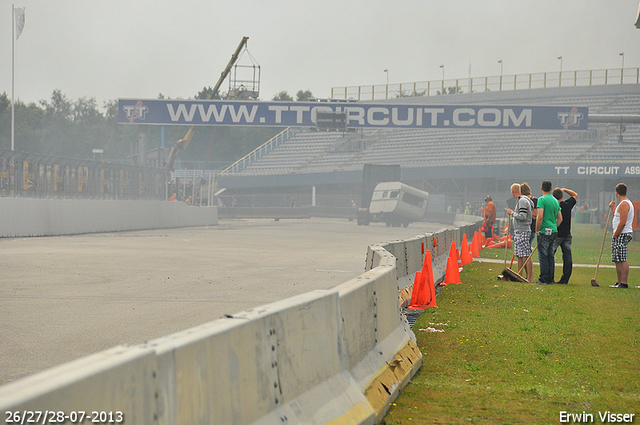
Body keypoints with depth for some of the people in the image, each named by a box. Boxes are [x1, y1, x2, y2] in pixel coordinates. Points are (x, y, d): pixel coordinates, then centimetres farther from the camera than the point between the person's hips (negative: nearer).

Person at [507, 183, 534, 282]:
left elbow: (523, 216, -19)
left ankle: (530, 278, -9)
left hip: (523, 232, -10)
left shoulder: (523, 201, -12)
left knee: (526, 256, -9)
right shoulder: (519, 200, 19)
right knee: (519, 255, 12)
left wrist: (512, 213, -8)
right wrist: (514, 212, 17)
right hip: (518, 232, 10)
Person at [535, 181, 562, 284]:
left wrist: (537, 230, -9)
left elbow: (540, 217, -18)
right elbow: (560, 219, 15)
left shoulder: (542, 199, -9)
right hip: (554, 231, 7)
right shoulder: (556, 201, 14)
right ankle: (550, 279, 13)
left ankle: (543, 279, -4)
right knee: (550, 255, 11)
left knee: (543, 256, -4)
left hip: (544, 232, -7)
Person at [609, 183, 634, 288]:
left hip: (622, 234, -11)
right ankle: (619, 282, 16)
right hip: (620, 235, 11)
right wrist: (613, 208, 23)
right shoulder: (622, 203, 19)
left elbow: (622, 223, -22)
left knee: (622, 259, -12)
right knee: (617, 260, 12)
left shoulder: (624, 204, -14)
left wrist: (616, 234, -15)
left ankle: (624, 282, -14)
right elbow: (617, 218, 28)